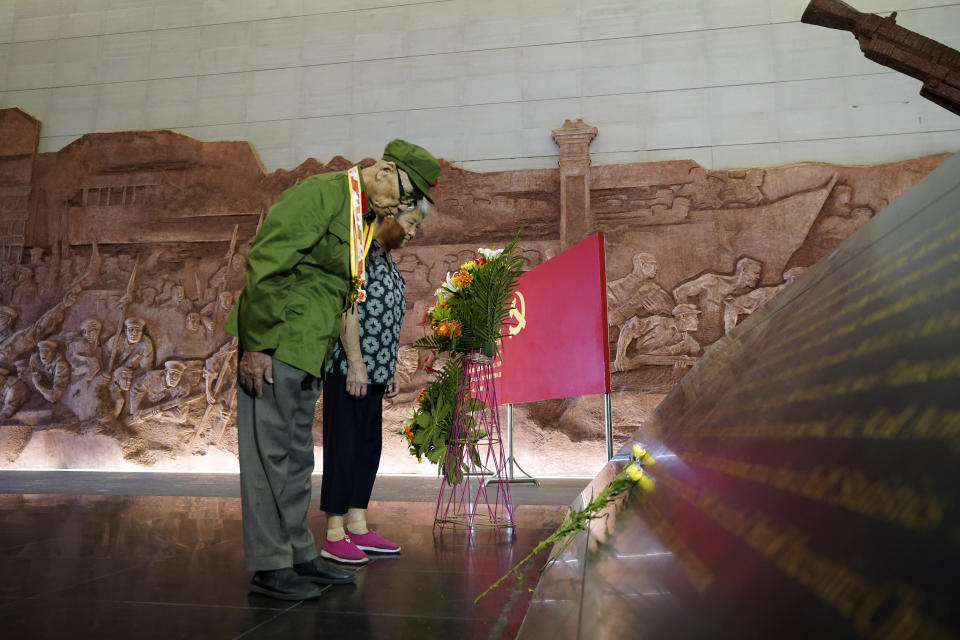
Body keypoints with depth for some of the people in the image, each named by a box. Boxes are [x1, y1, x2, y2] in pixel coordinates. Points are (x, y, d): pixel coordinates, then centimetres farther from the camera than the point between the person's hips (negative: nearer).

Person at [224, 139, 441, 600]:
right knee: (270, 452, -2)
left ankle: (298, 553, 25)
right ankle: (268, 567, 8)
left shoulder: (365, 218, 15)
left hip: (309, 354, 9)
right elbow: (265, 264, -19)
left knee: (297, 456, 14)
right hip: (274, 348, -9)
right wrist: (257, 345, -20)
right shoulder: (321, 193, -12)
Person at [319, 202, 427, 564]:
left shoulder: (387, 261, 20)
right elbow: (348, 307, -16)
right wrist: (355, 363, -20)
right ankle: (334, 536, 4)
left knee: (369, 447, 10)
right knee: (343, 446, -4)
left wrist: (386, 369, 19)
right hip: (350, 368, -9)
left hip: (374, 370, 9)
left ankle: (357, 528, 19)